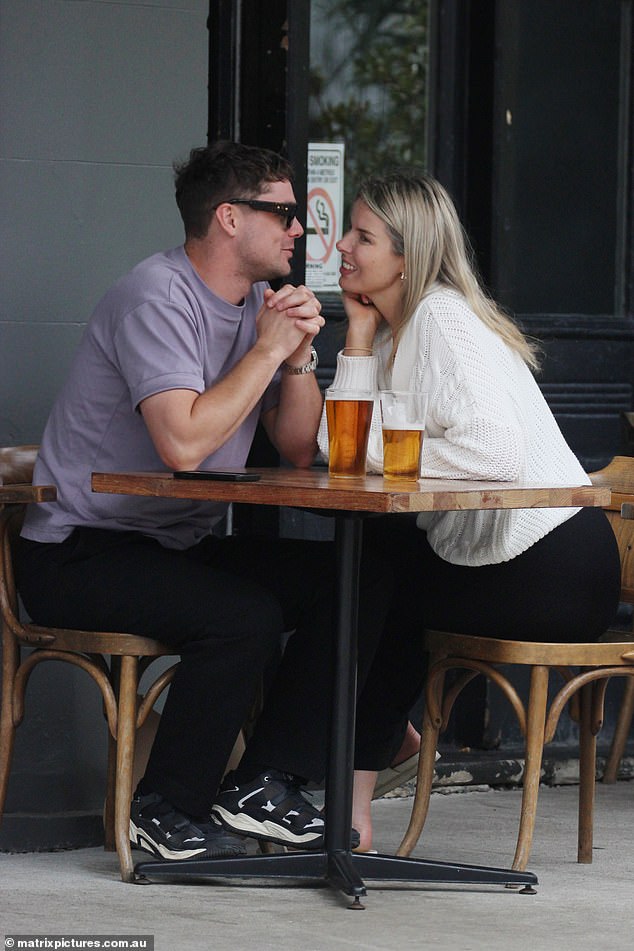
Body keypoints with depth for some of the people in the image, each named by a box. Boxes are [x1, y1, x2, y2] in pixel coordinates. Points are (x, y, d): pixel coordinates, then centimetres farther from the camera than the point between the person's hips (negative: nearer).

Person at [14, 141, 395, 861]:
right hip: (79, 555, -9)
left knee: (356, 582, -8)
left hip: (181, 546, 9)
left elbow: (299, 450, 11)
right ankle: (168, 813, -15)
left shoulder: (253, 303, 11)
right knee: (245, 615, -32)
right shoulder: (160, 297, -17)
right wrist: (267, 349, -19)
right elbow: (183, 444, -30)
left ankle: (265, 784, -7)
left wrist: (299, 356, -6)